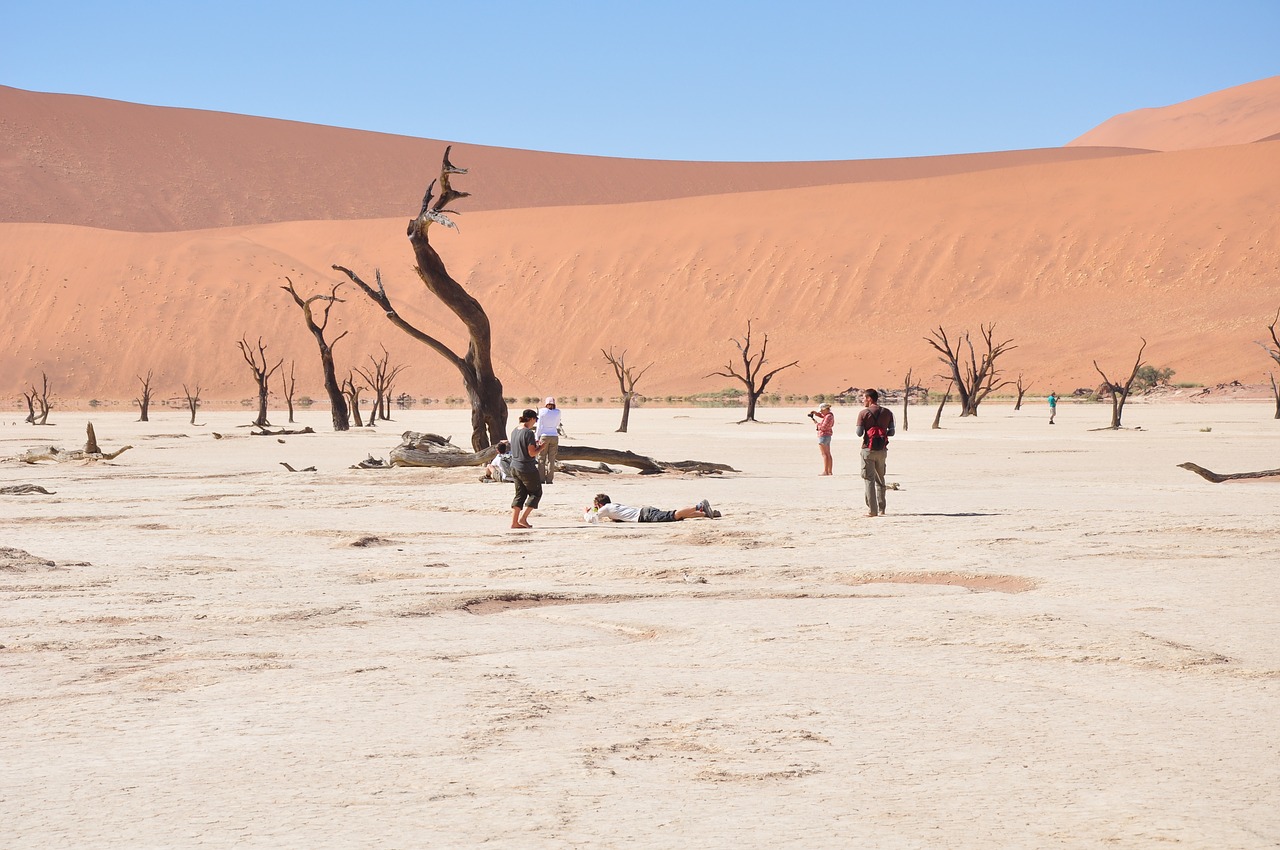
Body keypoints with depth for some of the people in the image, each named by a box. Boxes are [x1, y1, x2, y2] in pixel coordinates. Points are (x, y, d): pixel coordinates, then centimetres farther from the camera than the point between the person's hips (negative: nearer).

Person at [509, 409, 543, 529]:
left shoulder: (515, 431, 8)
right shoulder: (528, 433, -18)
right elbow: (532, 453, -19)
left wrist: (534, 443, 17)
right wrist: (542, 447, -4)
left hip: (515, 468, 8)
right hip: (527, 469, -8)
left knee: (520, 494, 13)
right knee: (536, 493, 7)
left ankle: (514, 522, 9)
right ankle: (523, 518, 0)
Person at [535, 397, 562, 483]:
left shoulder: (542, 411, -6)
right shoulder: (557, 412, 2)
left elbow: (539, 425, -5)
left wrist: (537, 437, 1)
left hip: (544, 436, -3)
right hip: (554, 436, 3)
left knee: (541, 459, 5)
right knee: (551, 459, 6)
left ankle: (541, 479, 1)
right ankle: (549, 480, 4)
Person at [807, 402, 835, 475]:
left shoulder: (828, 417, -20)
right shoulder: (830, 414, 10)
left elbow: (822, 427, -23)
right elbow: (821, 415, 26)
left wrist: (815, 422, -11)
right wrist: (814, 412, 9)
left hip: (823, 435, -10)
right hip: (828, 436, 10)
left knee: (824, 454, -9)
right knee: (828, 454, 11)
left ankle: (825, 471, -12)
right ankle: (829, 471, 13)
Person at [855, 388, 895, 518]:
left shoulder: (864, 413, -8)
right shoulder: (887, 413, 4)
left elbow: (859, 433, -11)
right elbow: (891, 432, 3)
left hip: (868, 450, -4)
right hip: (882, 450, 4)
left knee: (869, 479, 0)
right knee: (880, 480, 16)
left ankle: (872, 510, -6)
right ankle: (881, 508, 17)